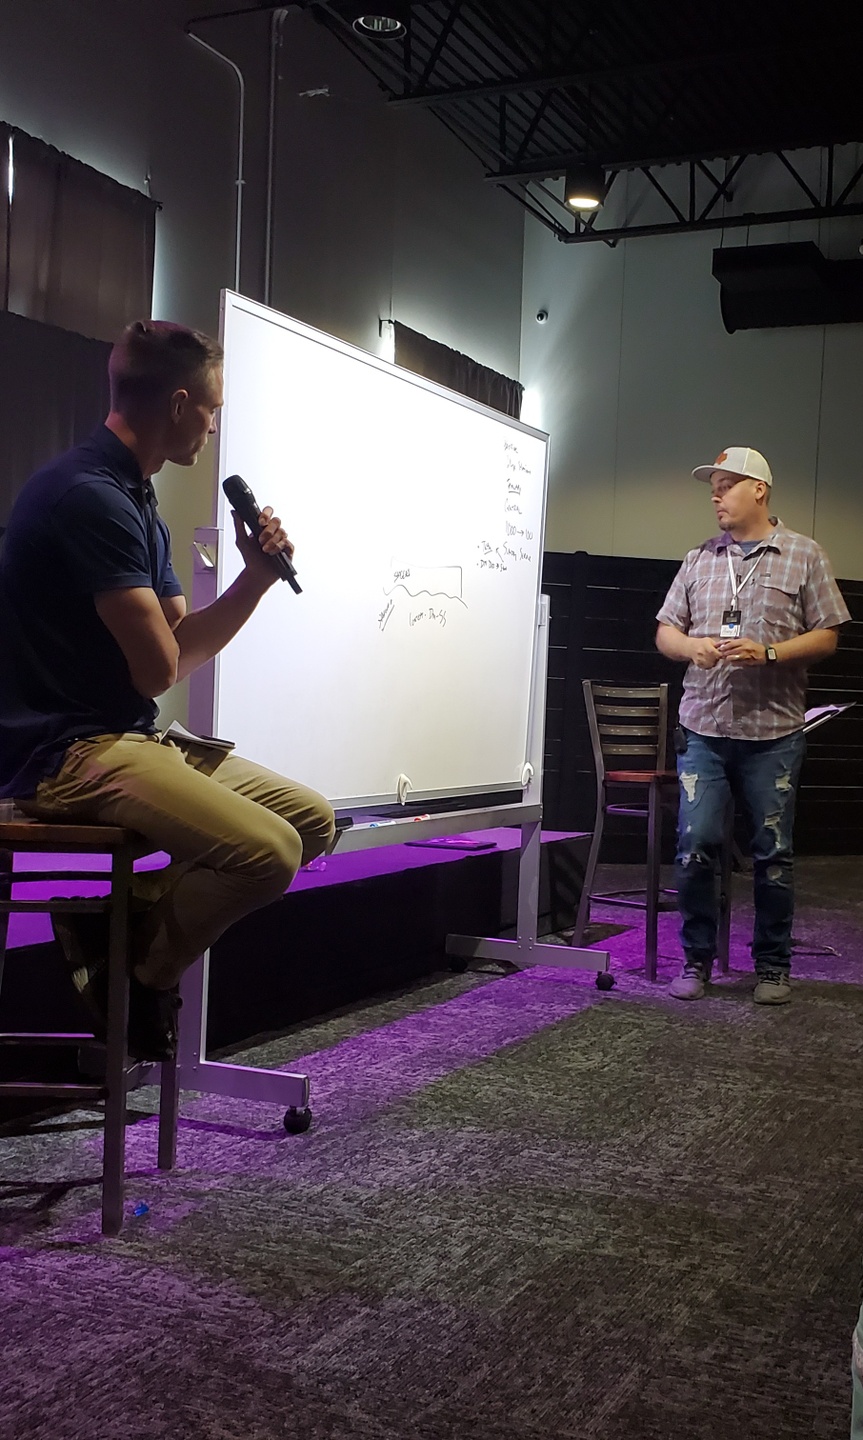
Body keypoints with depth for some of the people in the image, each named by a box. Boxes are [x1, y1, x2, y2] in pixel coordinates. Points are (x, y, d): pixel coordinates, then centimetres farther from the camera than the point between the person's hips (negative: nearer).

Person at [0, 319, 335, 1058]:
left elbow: (184, 648, 16)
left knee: (311, 820, 4)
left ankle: (125, 918, 1)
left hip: (128, 738, 10)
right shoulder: (89, 494, -17)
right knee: (268, 850, -27)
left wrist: (256, 577, 2)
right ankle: (128, 970, -2)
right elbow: (159, 668, -17)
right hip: (67, 749, -10)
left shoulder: (136, 500, 16)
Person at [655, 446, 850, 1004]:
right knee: (695, 845, -2)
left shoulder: (804, 556, 3)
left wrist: (768, 652, -15)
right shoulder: (700, 559, 13)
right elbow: (666, 630, 14)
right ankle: (697, 959, 13)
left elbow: (826, 638, 0)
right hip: (704, 728, 2)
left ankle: (774, 966, 18)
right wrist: (690, 646, -8)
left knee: (773, 852, 4)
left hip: (773, 733, -2)